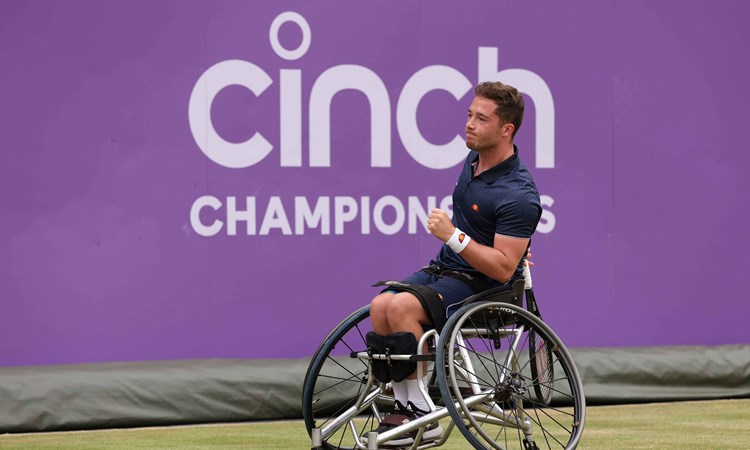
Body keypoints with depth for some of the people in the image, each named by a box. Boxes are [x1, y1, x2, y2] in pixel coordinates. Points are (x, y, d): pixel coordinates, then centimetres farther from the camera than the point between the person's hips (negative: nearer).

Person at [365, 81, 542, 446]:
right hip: (444, 269, 8)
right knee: (381, 304, -17)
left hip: (483, 285, -8)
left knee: (402, 306, -30)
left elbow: (503, 269, -24)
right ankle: (403, 403, -12)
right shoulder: (474, 159, 7)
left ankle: (423, 416, -23)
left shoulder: (519, 196, -21)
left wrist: (453, 236, -27)